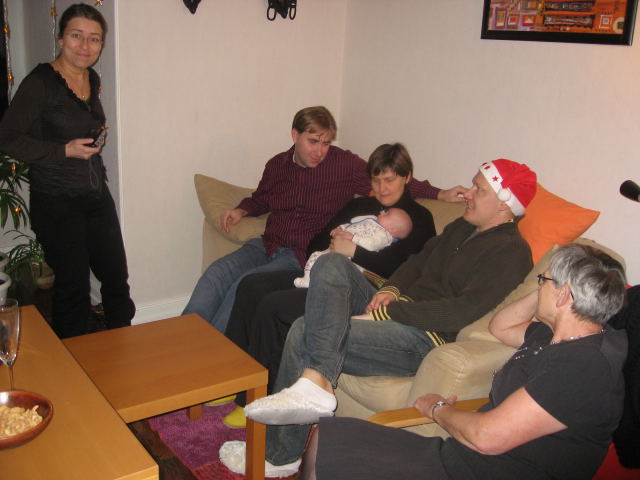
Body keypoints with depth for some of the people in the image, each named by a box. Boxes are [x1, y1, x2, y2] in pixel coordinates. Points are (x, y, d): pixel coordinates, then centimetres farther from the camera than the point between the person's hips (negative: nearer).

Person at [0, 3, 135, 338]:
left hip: (97, 196, 7)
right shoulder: (41, 82, -12)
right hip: (56, 201, -7)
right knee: (73, 287, 1)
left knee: (116, 278, 11)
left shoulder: (93, 80, 9)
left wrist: (97, 136, 7)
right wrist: (66, 150, -18)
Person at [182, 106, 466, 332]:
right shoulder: (277, 165, 11)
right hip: (266, 245, 5)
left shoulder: (345, 164, -3)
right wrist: (240, 211, 10)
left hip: (303, 256, -5)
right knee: (216, 274, -21)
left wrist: (439, 194, -6)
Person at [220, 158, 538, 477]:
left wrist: (384, 313, -19)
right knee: (330, 264, -17)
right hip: (396, 308, 9)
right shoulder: (461, 227, 20)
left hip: (425, 336, -9)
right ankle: (316, 381, -29)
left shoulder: (511, 252, -10)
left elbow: (460, 312, -21)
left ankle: (278, 457, -12)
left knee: (305, 333, -21)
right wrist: (390, 289, 3)